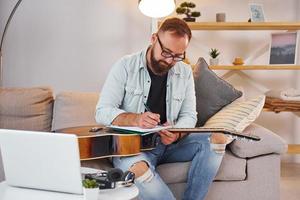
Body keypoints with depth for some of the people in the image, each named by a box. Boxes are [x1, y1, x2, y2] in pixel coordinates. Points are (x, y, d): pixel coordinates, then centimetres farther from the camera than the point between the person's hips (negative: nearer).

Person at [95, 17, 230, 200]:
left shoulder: (185, 72, 7)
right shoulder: (125, 67, -5)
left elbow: (189, 115, 7)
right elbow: (102, 112, -8)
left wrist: (177, 134, -18)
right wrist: (135, 119, -27)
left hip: (170, 142, 4)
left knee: (217, 139, -19)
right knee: (138, 167, -39)